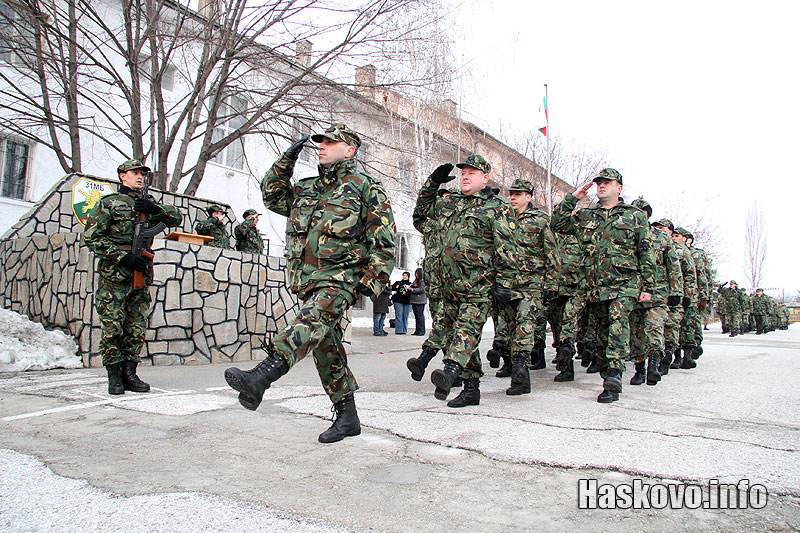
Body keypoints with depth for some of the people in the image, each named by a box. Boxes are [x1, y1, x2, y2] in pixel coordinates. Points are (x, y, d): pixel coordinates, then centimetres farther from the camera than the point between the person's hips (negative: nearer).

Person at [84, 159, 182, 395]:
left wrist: (156, 209, -11)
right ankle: (114, 376, 7)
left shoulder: (148, 204, 16)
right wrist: (122, 257, -14)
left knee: (137, 329, 6)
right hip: (113, 277, -5)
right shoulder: (108, 203, 2)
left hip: (141, 276, 5)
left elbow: (176, 218, 8)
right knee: (112, 328, -3)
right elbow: (91, 237, -5)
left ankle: (129, 373, 14)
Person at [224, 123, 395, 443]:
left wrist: (372, 279, -11)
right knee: (326, 348, 6)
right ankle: (347, 417, 15)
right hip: (308, 281, 7)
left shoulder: (366, 188, 3)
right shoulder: (307, 188, 22)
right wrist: (286, 160, 19)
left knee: (313, 321, -33)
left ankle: (260, 377, -53)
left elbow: (384, 241, -2)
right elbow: (272, 196, 30)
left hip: (340, 278, -7)